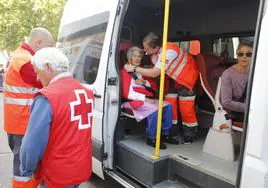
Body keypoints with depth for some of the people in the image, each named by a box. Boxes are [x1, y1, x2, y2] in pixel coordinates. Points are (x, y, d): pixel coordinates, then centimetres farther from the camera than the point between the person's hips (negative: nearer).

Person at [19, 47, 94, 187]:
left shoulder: (47, 98, -23)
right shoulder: (86, 92, -1)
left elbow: (32, 145, -18)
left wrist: (26, 172, -3)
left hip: (57, 176, -6)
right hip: (83, 169, 6)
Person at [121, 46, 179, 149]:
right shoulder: (125, 72, -3)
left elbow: (154, 86, 18)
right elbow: (128, 94, -14)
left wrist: (144, 82, -4)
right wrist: (146, 99, -20)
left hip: (146, 99, 8)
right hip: (134, 101, -8)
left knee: (167, 106, -6)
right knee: (154, 109, -31)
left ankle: (165, 134, 0)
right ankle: (151, 138, -16)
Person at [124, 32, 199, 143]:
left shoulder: (168, 51, -37)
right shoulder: (154, 53, -13)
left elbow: (154, 73, -34)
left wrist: (134, 69, -31)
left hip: (187, 75, -7)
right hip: (173, 76, 7)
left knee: (186, 108, -5)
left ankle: (191, 133, 14)